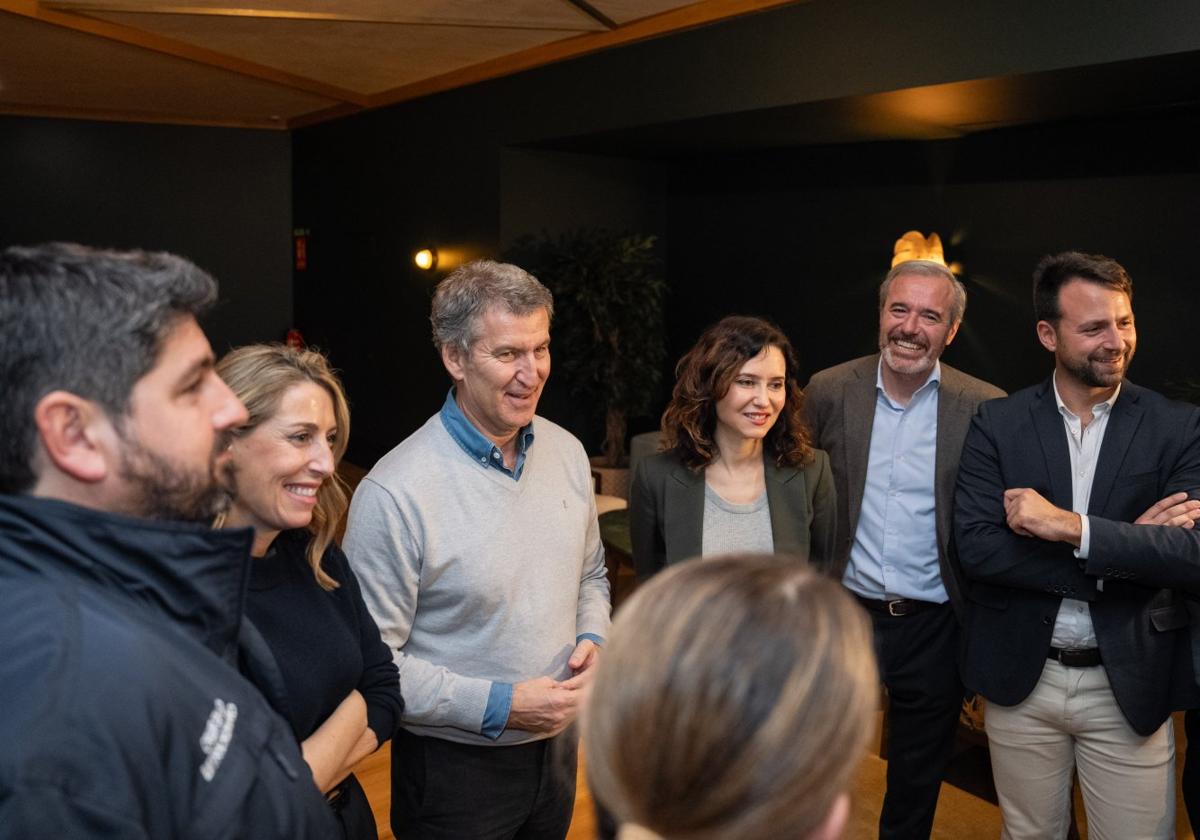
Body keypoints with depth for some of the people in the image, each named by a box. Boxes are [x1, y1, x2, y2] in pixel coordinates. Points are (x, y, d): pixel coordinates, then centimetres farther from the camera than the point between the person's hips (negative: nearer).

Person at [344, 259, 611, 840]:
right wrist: (500, 705, -21)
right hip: (453, 766, -5)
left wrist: (592, 639, -7)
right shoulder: (394, 495, -23)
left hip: (557, 743, 6)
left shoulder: (567, 452, -2)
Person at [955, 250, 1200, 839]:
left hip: (1130, 685, 0)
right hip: (1020, 678, 1)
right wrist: (1127, 552, -18)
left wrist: (1070, 527, -25)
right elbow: (975, 548, -15)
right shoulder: (997, 424, -4)